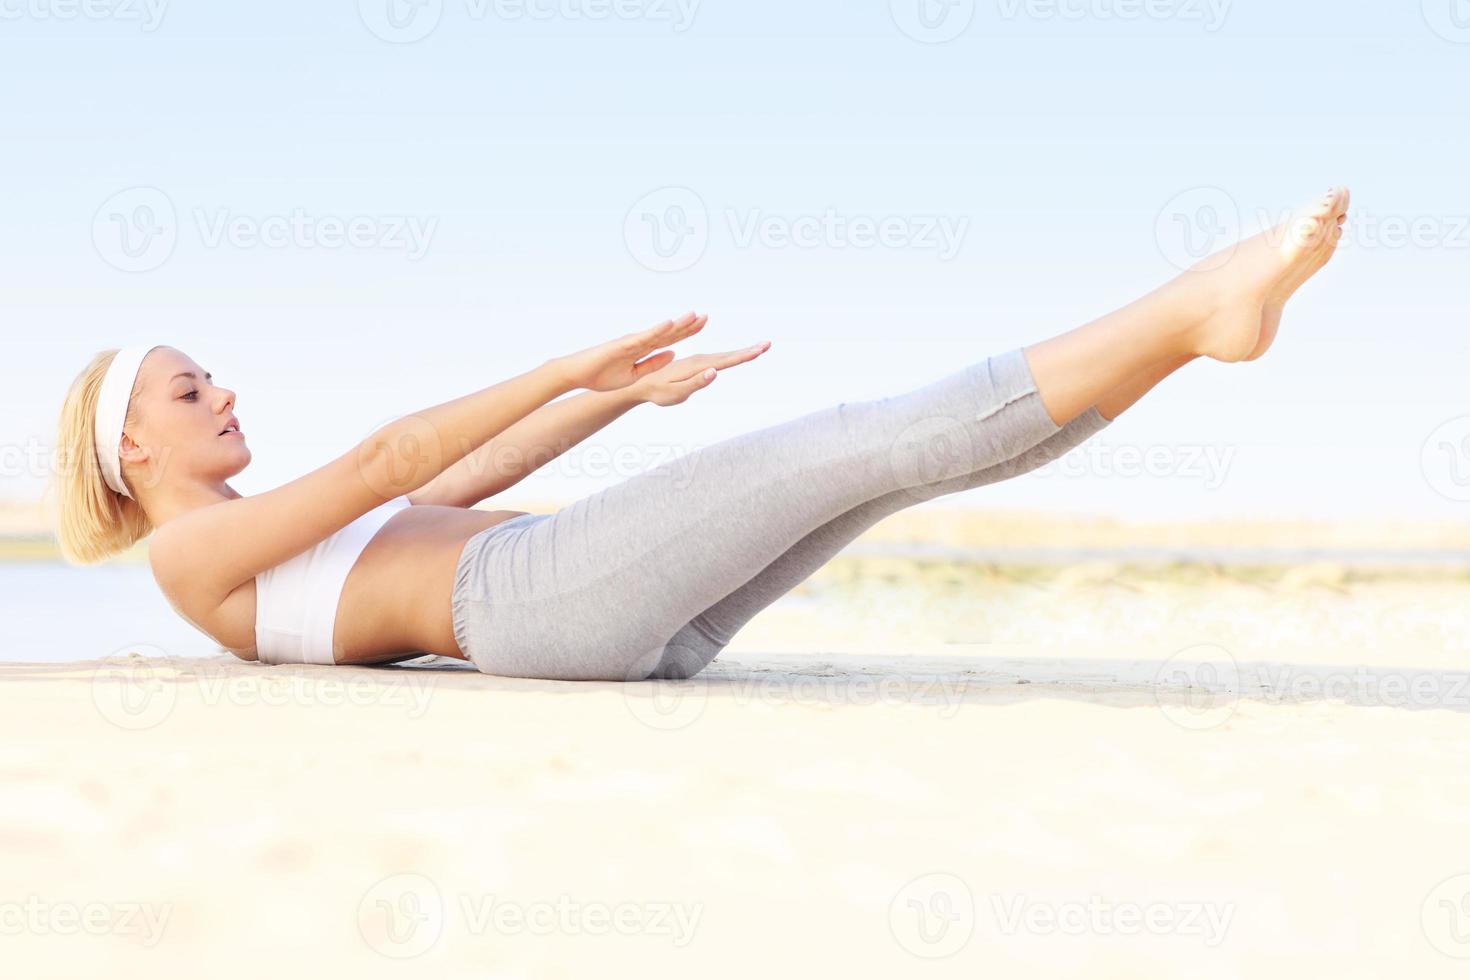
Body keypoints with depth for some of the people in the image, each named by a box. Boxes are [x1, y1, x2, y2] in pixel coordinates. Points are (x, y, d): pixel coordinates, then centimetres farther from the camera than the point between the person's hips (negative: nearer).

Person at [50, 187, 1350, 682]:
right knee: (876, 443, -16)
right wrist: (577, 365, -6)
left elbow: (470, 476, 33)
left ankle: (1192, 319, -12)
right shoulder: (189, 555, 6)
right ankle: (1192, 309, -18)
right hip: (541, 595, -9)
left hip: (626, 621, 9)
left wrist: (620, 391, 29)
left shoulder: (294, 547, 33)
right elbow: (388, 459, -3)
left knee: (893, 444, -5)